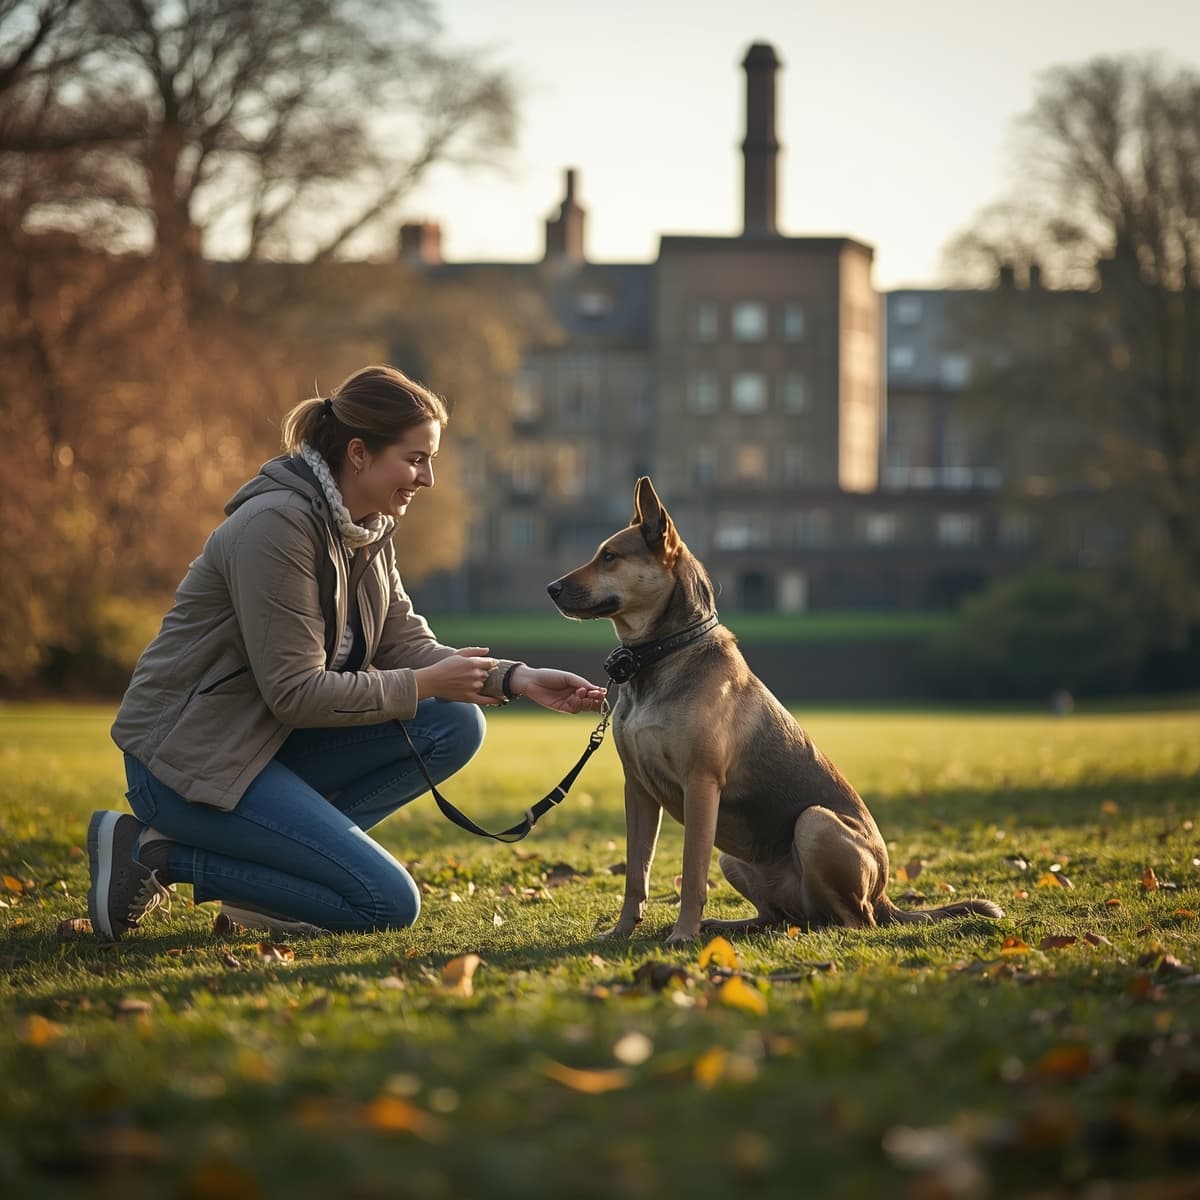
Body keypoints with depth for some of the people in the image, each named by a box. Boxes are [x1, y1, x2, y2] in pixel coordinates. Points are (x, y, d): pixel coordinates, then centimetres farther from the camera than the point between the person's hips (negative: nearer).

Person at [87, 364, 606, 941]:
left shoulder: (367, 529, 7)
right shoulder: (277, 524, -22)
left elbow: (407, 644, 6)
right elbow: (295, 692, -22)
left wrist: (514, 679, -8)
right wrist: (424, 685, -16)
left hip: (273, 740, 9)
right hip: (187, 757, -9)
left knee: (455, 726, -6)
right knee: (389, 904, -14)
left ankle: (263, 853, -1)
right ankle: (157, 854, -6)